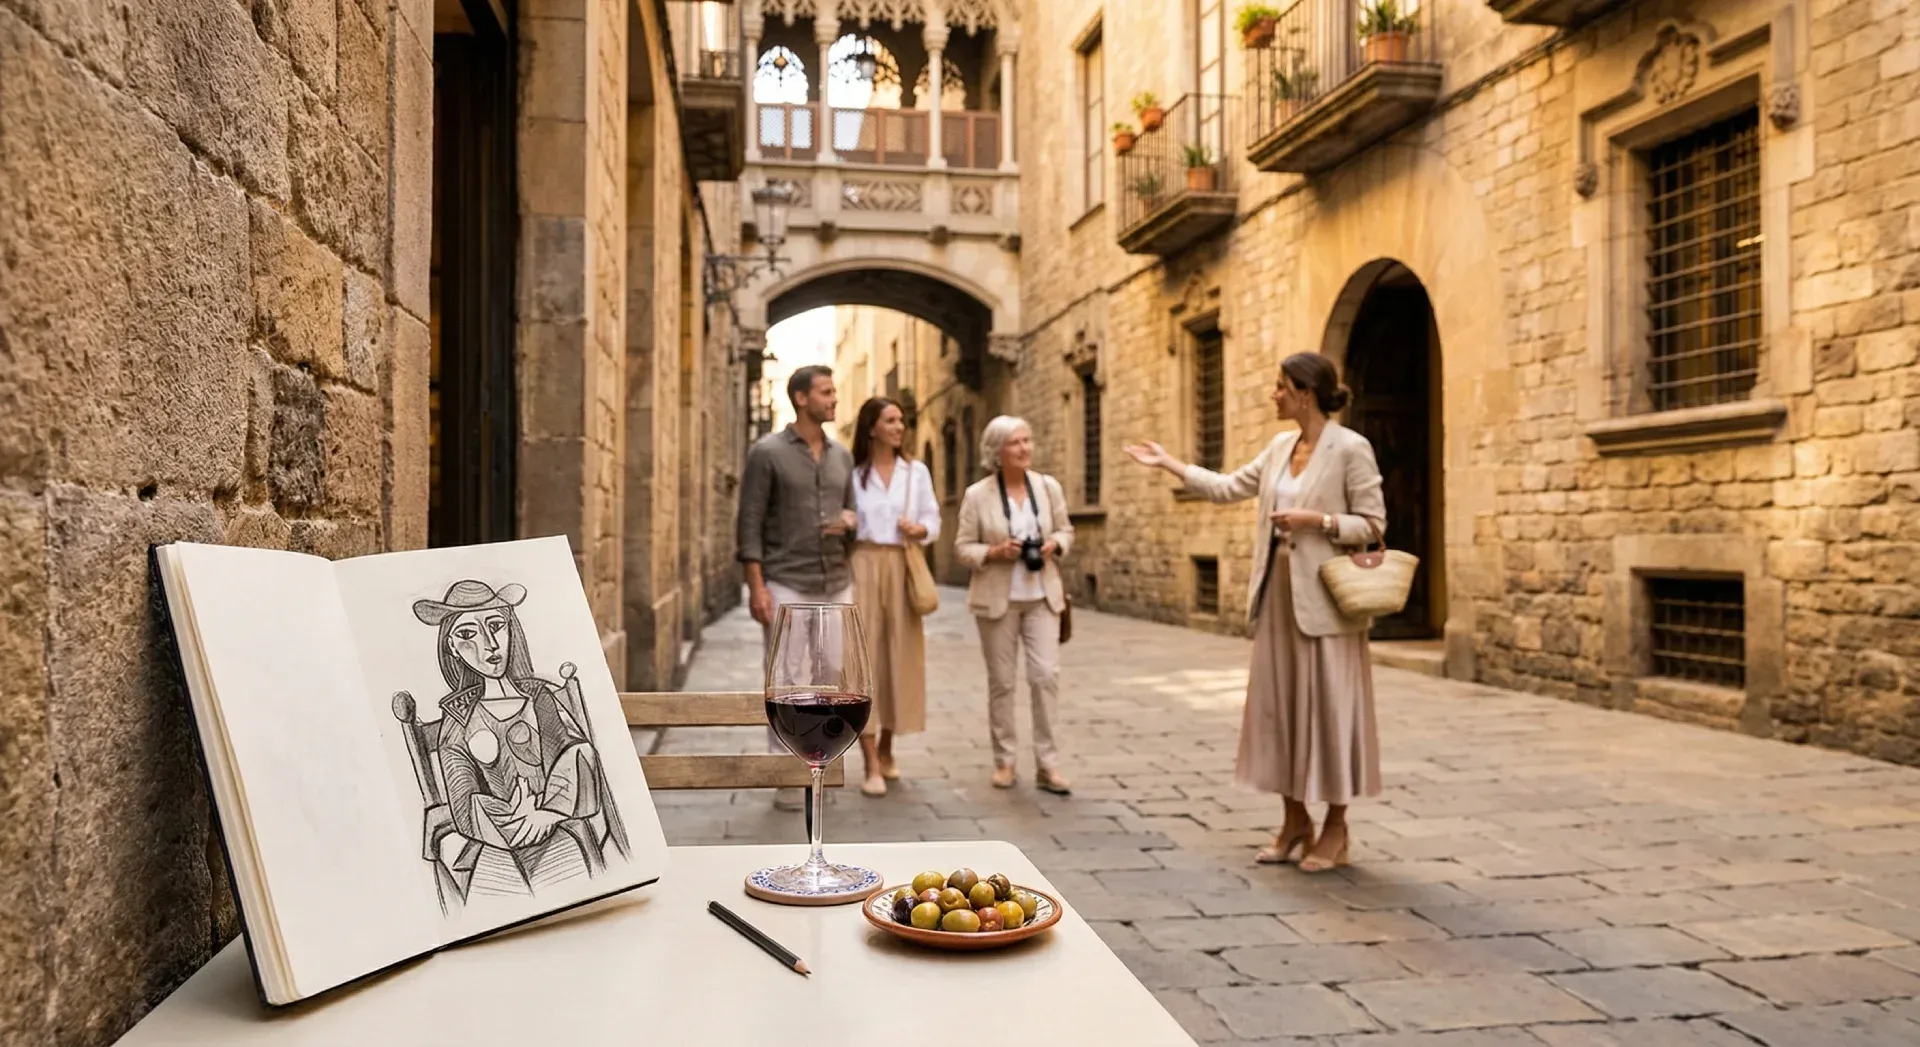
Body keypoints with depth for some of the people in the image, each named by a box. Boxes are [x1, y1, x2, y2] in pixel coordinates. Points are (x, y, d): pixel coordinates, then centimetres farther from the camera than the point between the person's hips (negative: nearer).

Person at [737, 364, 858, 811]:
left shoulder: (842, 456, 12)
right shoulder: (767, 452, -4)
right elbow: (750, 523, -7)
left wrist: (849, 522, -5)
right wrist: (756, 586, -14)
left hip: (836, 586, 5)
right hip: (786, 587, -5)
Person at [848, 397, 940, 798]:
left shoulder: (917, 472, 9)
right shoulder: (851, 472, 3)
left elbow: (933, 520, 9)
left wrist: (920, 530, -11)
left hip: (902, 569, 3)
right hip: (861, 566, -3)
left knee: (899, 656, 7)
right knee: (863, 656, -7)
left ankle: (886, 750, 26)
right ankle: (871, 765, -6)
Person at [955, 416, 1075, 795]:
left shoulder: (1049, 486, 3)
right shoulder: (977, 495, -6)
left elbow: (1065, 529, 13)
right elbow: (963, 547, -2)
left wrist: (1054, 545, -8)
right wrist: (994, 552, -19)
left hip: (1042, 596, 2)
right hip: (997, 599, -2)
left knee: (1047, 675, -7)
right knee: (1001, 681, 5)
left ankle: (1047, 764, 3)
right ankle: (1004, 760, 19)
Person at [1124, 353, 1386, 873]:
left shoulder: (1350, 448, -9)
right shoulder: (1281, 446, 11)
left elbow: (1372, 523, -9)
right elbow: (1229, 487, 17)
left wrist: (1314, 520, -20)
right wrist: (1169, 463, 19)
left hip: (1323, 598, -7)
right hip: (1277, 594, 7)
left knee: (1327, 707, 0)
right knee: (1279, 704, 10)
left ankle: (1335, 828, 13)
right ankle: (1296, 820, 22)